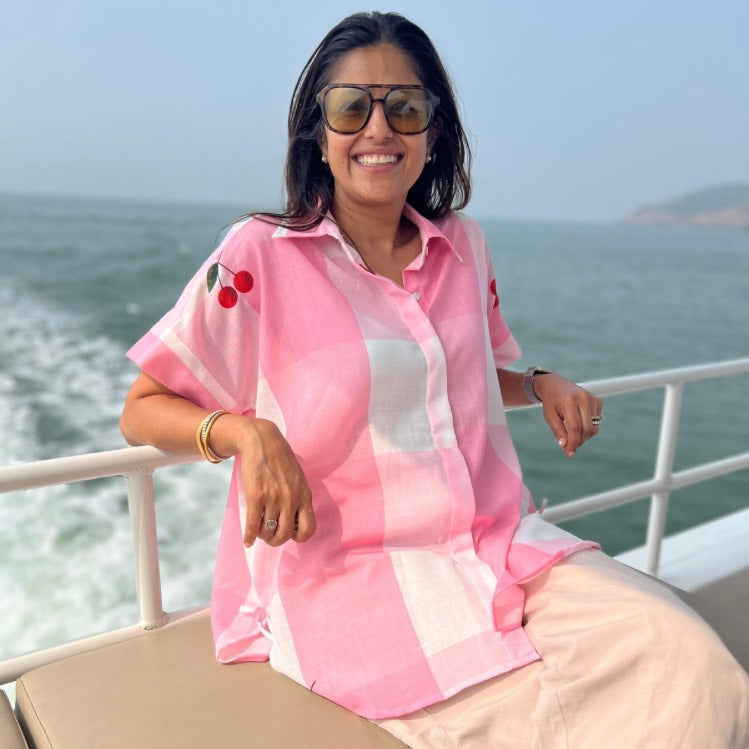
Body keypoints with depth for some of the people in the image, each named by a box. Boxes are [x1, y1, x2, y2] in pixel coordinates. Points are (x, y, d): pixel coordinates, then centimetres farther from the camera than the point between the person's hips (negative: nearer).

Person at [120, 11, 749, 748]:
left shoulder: (462, 245, 8)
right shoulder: (259, 256, -7)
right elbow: (142, 411, -2)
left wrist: (543, 384, 5)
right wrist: (245, 431, -21)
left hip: (498, 540, 5)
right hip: (347, 570, -4)